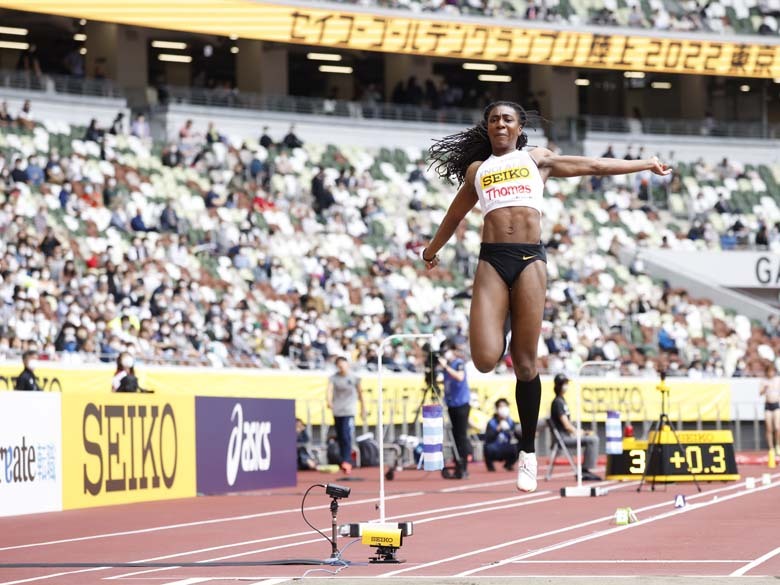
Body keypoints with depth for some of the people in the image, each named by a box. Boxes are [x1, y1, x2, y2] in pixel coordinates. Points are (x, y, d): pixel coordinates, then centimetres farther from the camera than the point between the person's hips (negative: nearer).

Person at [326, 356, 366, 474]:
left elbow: (360, 392, 12)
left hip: (349, 411, -3)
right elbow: (329, 389, -14)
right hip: (337, 411, 3)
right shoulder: (333, 378, 2)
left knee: (346, 436, -17)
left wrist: (363, 407, 18)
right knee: (340, 438, 8)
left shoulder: (354, 378, 1)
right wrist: (329, 401, -33)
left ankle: (347, 462, -19)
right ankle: (344, 460, 21)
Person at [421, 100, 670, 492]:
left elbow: (594, 166, 23)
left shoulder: (537, 160, 17)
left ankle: (528, 452, 6)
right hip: (491, 259, 1)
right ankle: (503, 325, 23)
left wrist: (645, 165, 27)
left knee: (526, 363, -3)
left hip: (530, 258, -1)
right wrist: (433, 249, 46)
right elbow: (455, 214, 35)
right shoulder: (477, 169, 20)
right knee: (485, 360, -15)